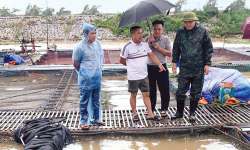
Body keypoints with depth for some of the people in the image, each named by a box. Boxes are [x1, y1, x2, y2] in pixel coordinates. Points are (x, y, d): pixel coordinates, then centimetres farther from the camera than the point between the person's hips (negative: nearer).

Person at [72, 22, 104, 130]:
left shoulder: (97, 43, 4)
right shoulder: (79, 47, -14)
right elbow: (75, 64, -5)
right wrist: (83, 73, 7)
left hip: (97, 77, 6)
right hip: (86, 79, -6)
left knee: (96, 99, 16)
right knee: (85, 100, 2)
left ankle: (96, 119, 29)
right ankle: (84, 121, 13)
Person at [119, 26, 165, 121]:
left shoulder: (145, 44, 3)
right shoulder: (128, 47, -11)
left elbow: (152, 55, 6)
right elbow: (122, 60, -2)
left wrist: (159, 64, -7)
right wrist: (132, 66, 8)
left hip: (144, 75, 4)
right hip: (133, 76, -4)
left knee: (146, 94, 7)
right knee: (133, 95, 9)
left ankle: (150, 114, 12)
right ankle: (134, 114, 23)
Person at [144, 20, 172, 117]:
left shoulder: (166, 39, 1)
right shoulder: (147, 39, 4)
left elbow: (169, 54, -4)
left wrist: (159, 48, -16)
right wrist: (149, 42, -19)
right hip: (150, 67, 1)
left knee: (164, 89, 1)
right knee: (150, 89, 9)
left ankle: (163, 109, 14)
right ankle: (151, 109, 23)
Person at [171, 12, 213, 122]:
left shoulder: (202, 32, -2)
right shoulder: (180, 32, 5)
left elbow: (208, 48, 1)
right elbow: (176, 48, 13)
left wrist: (207, 64, -3)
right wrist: (174, 62, 8)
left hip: (198, 68, -2)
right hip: (184, 67, 2)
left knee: (196, 92, 7)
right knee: (181, 91, 5)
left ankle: (192, 113, 20)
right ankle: (179, 112, 20)